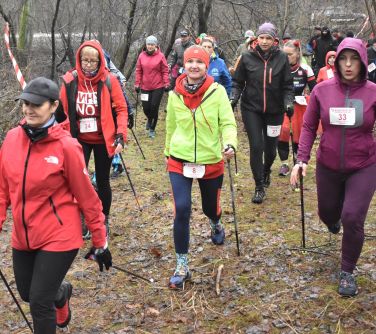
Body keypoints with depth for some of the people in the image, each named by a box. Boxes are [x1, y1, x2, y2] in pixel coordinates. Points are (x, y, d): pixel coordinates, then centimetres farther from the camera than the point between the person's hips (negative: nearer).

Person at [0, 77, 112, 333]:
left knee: (40, 301, -1)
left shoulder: (66, 146, -19)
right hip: (22, 236, 6)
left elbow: (87, 197, -12)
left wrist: (100, 242, -6)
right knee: (27, 293, 22)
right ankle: (61, 293, 56)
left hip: (59, 236, -6)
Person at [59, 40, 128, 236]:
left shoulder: (109, 80, -10)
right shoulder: (70, 80, -6)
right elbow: (63, 111, 2)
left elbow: (121, 109, -7)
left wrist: (120, 136, -16)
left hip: (103, 140, -1)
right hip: (79, 139, 1)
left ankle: (104, 220, 33)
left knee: (102, 182, 12)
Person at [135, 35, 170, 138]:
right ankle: (149, 119, 40)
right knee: (146, 108, 4)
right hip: (145, 87, 2)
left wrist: (166, 83, -7)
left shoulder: (160, 56, -5)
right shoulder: (142, 56, 1)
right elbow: (138, 71, 6)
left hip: (158, 87, -2)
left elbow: (165, 71, -3)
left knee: (154, 107, -2)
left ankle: (152, 129, 14)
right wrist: (137, 84, 3)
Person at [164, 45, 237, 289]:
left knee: (211, 208, 19)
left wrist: (229, 144, -32)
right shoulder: (175, 95, -3)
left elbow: (228, 122, -13)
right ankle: (182, 266, -1)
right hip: (180, 161, 0)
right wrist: (168, 152, 21)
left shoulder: (217, 92, -11)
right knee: (182, 210, -15)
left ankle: (217, 226, 59)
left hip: (211, 162, 0)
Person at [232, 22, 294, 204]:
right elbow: (238, 82, 4)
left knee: (271, 148, 9)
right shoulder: (247, 57, -4)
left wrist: (288, 103, -14)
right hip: (251, 109, -1)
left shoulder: (282, 58, -3)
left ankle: (266, 171, 44)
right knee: (256, 146, -8)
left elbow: (287, 86, 0)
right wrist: (234, 98, -12)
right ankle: (259, 187, 6)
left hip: (274, 111, 1)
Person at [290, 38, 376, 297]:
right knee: (327, 213, 20)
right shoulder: (322, 90, -8)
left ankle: (348, 272, 12)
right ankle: (334, 220, 61)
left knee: (353, 218, -12)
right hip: (328, 166, 2)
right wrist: (302, 159, -10)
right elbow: (309, 127, -1)